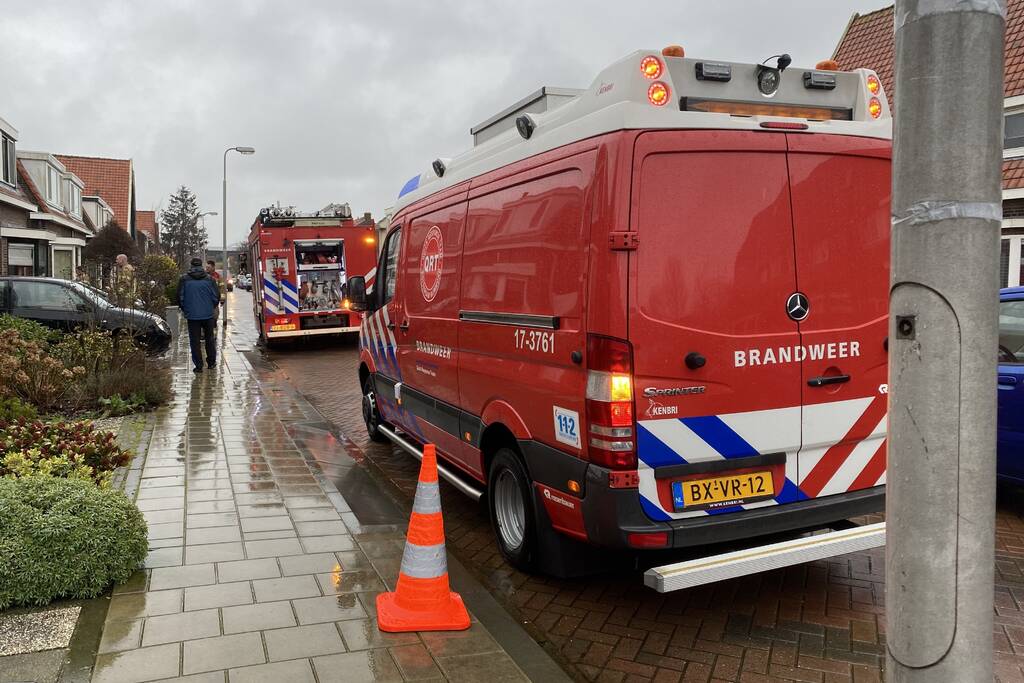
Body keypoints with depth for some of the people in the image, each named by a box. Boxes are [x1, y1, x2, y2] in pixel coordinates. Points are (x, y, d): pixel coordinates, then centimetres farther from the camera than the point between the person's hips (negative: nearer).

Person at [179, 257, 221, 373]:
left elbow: (180, 296, 0)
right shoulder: (209, 278, -1)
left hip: (192, 315, -1)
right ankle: (211, 362, 22)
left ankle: (198, 365, 2)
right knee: (210, 339, 15)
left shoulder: (184, 279, -3)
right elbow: (216, 296, 0)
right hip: (208, 314, 1)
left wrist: (184, 309, 16)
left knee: (195, 341, 4)